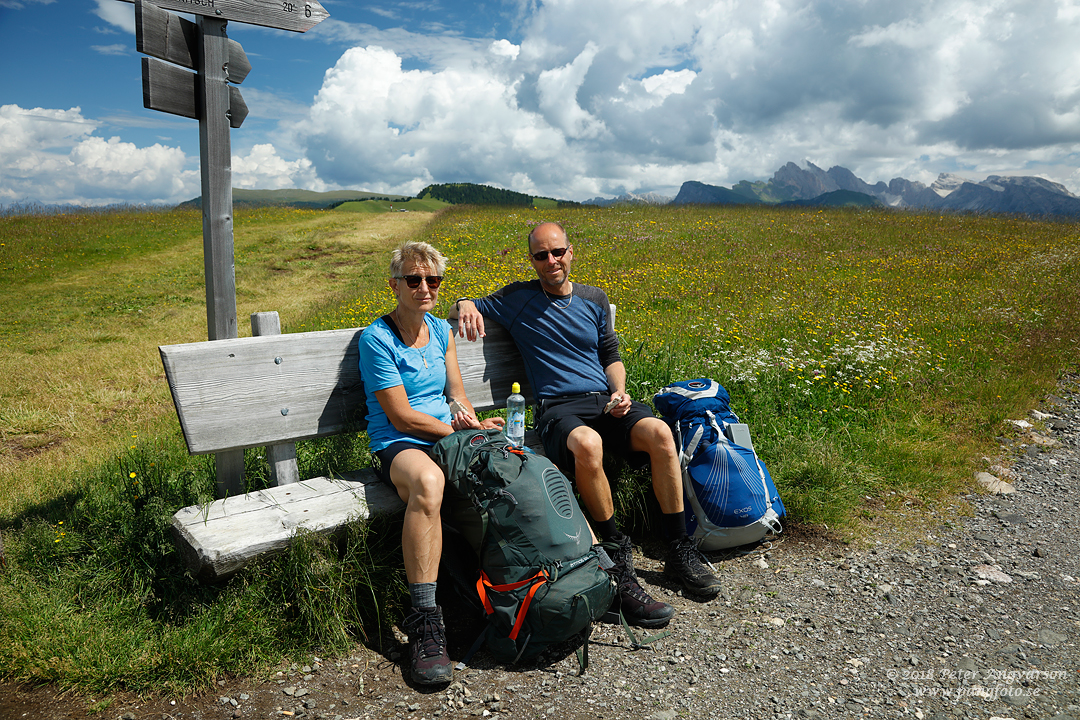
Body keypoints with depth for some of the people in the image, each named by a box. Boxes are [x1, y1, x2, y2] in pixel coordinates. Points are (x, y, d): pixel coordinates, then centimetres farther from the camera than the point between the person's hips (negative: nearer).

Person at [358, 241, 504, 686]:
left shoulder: (441, 330, 14)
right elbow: (402, 417, -11)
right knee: (428, 482, -42)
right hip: (399, 445, -6)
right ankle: (424, 621, -36)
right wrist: (466, 432, -11)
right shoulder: (377, 338, -6)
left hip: (453, 437, 6)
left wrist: (474, 424, -5)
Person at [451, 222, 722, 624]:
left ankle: (679, 550, -12)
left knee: (659, 433, -28)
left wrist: (619, 392, 2)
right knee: (587, 445, -40)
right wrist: (465, 306, -12)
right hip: (558, 408, -3)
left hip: (604, 400, 4)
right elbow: (459, 311, 14)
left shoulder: (594, 299, 17)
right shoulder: (518, 299, 8)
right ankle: (618, 558, -22)